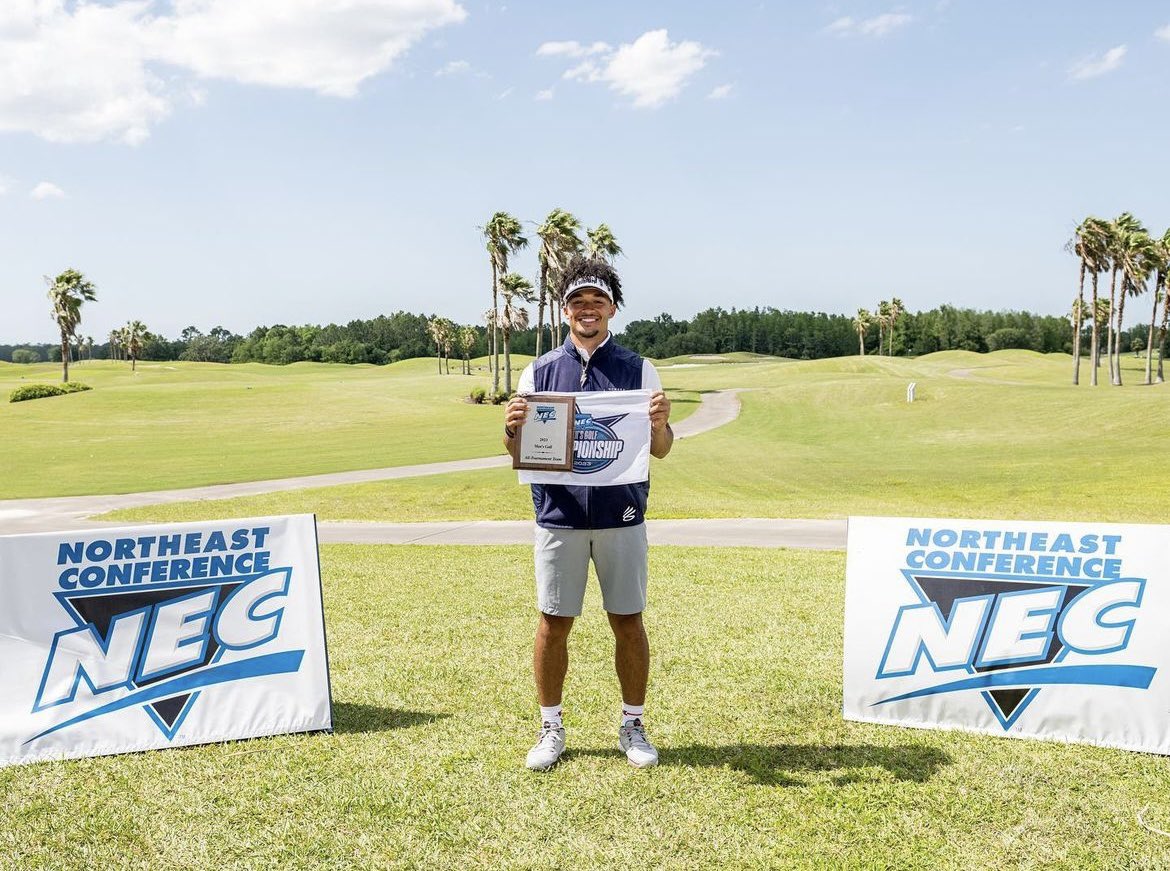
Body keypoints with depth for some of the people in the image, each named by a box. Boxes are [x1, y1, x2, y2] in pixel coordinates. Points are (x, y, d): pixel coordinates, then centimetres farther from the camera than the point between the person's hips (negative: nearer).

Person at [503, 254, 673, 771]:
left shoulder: (638, 370, 5)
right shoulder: (540, 371, 7)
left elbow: (661, 450, 2)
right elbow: (517, 452, 7)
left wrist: (661, 424, -20)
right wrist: (512, 428, -16)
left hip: (622, 518, 0)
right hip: (558, 517, 1)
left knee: (628, 622, 7)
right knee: (553, 624, 5)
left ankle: (633, 726, 22)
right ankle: (551, 729, 20)